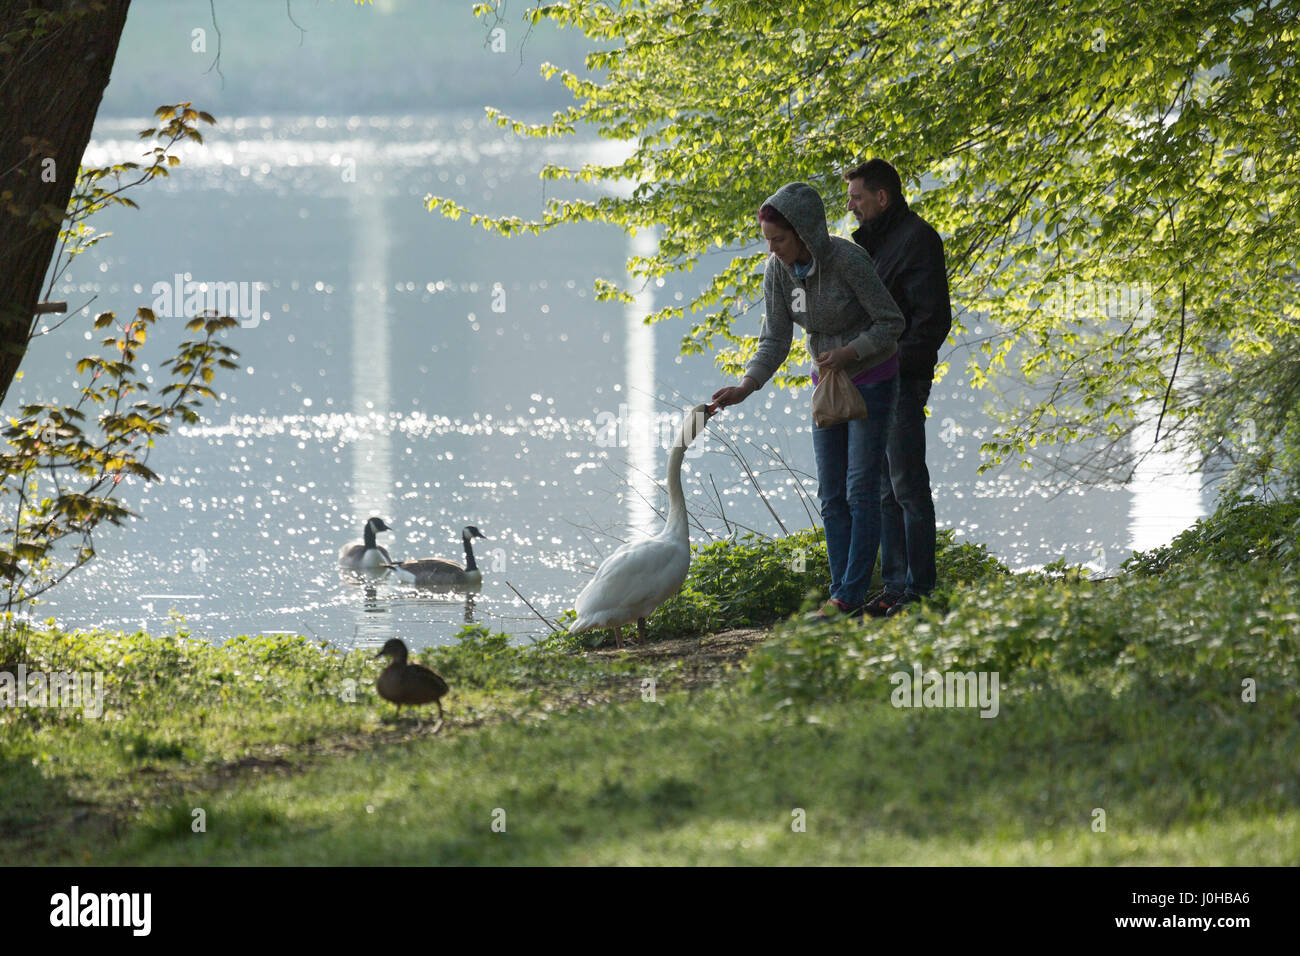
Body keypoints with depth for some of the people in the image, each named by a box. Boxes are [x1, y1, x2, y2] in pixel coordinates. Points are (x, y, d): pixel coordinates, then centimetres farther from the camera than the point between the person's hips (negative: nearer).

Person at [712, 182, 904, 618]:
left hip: (871, 380, -6)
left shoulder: (848, 260, -25)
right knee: (832, 495, 4)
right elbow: (775, 339, -5)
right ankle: (844, 596, 7)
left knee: (860, 489, -8)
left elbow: (891, 322, -16)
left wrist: (849, 353, -27)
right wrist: (746, 385, -20)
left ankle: (850, 594, -7)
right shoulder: (778, 269, -8)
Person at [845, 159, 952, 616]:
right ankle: (895, 583, 13)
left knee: (907, 486, -7)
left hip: (901, 379, -9)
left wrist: (899, 365, -19)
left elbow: (933, 318, -15)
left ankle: (919, 589, -6)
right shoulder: (871, 241, 19)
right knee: (885, 490, 10)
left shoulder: (917, 239, -9)